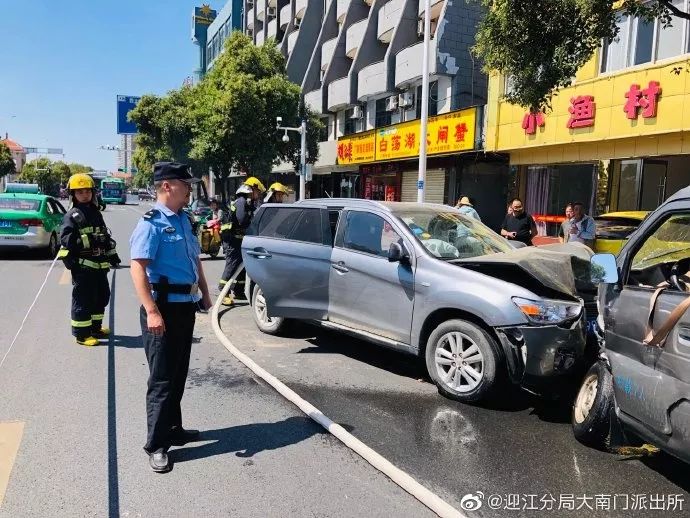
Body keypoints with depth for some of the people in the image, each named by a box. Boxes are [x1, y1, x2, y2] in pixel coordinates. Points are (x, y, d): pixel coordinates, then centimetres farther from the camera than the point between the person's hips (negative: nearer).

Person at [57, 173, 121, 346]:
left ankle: (95, 328, 31)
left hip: (99, 264, 8)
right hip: (83, 266, -8)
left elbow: (105, 235, 24)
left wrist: (112, 253, 22)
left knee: (101, 296, 16)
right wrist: (88, 241, -28)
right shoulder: (72, 216, -7)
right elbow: (66, 239, -17)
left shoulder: (96, 213, 16)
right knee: (83, 299, -3)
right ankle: (81, 334, 7)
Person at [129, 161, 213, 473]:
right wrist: (152, 312, -29)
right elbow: (138, 268, -23)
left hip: (186, 305, 8)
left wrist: (204, 294, 20)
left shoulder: (184, 220, 12)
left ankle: (173, 429, 32)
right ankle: (156, 445, 10)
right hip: (164, 307, -8)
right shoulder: (152, 223, -14)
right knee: (162, 378, -1)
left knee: (178, 375, 17)